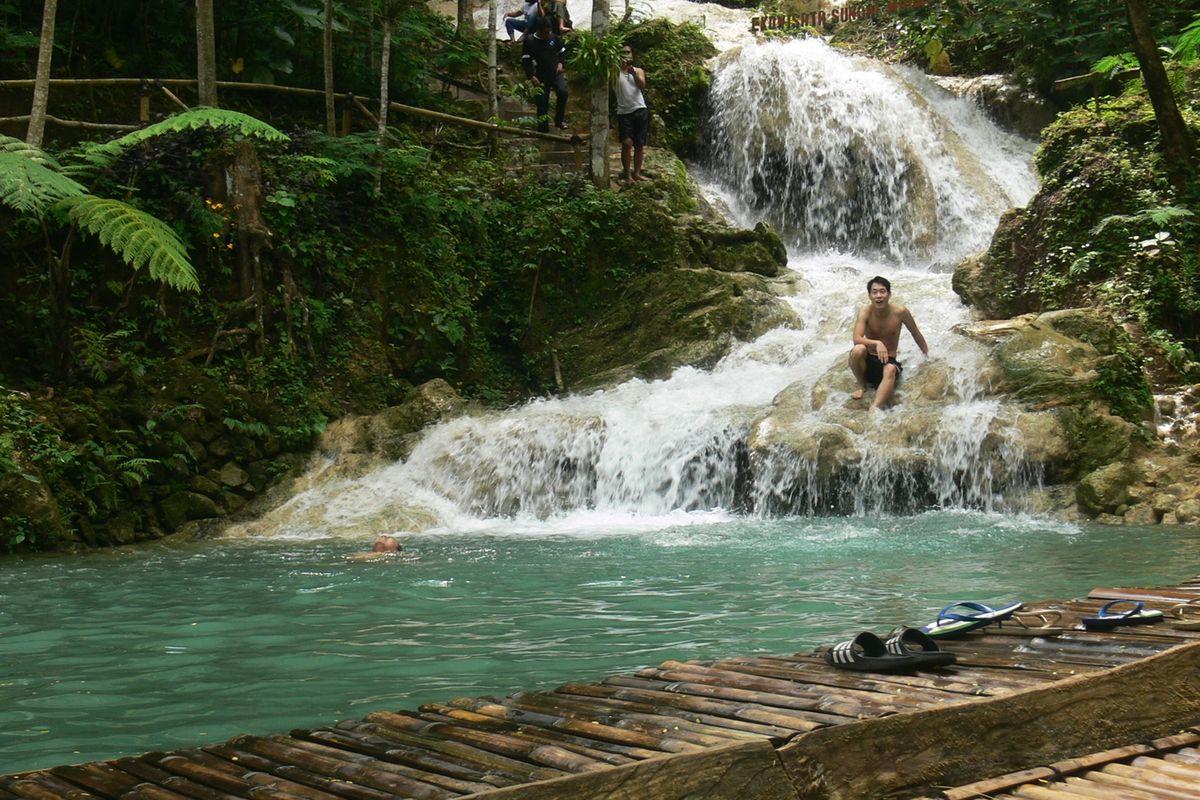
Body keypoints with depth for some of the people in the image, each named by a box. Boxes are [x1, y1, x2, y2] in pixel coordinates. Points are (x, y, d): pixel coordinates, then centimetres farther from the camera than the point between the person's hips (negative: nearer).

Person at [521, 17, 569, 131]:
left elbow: (562, 52, 18)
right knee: (542, 102, -1)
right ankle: (543, 128, 11)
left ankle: (560, 120, -8)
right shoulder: (530, 41, -5)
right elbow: (525, 60, -5)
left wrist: (560, 63, -1)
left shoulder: (553, 38, 4)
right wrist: (532, 76, -15)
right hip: (541, 76, -1)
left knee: (563, 92, -24)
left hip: (556, 72, 1)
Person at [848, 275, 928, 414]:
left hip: (888, 361, 0)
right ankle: (862, 386, -6)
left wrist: (928, 355, 15)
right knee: (858, 350, -33)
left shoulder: (900, 312, -9)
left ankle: (874, 410, -54)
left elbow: (916, 334, 8)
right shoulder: (866, 312, -12)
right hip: (868, 361, 0)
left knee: (890, 370, -36)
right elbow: (857, 339, -25)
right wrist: (877, 343, -42)